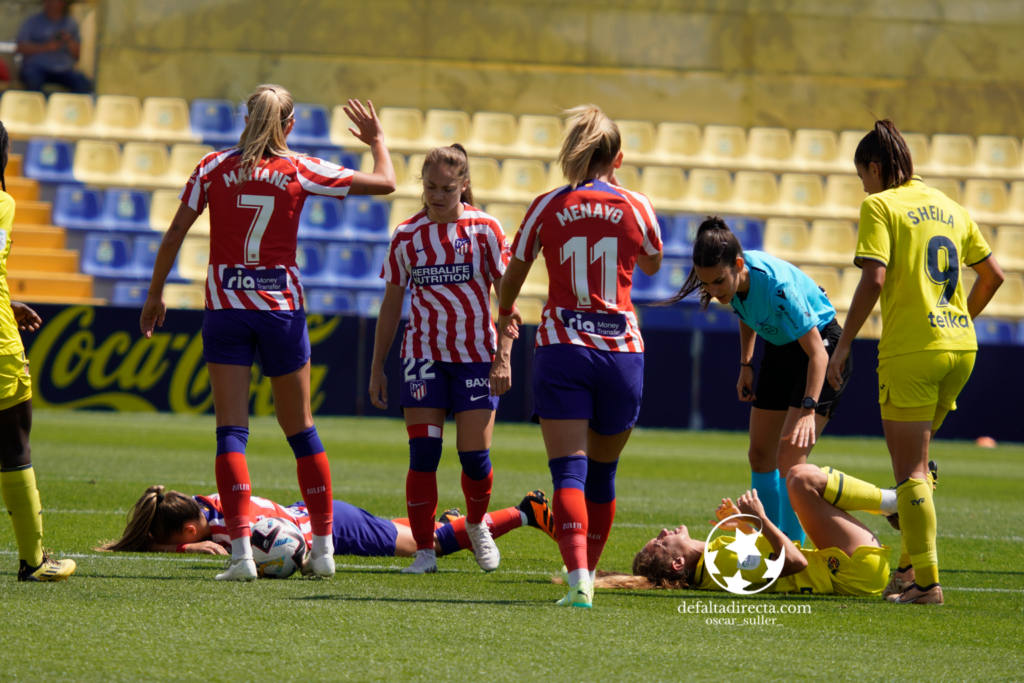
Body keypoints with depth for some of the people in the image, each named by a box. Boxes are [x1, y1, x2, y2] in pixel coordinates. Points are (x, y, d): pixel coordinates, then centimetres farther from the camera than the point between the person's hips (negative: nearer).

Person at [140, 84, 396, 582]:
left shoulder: (214, 168, 0)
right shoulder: (300, 172, -1)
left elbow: (175, 234, 1)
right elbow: (385, 182, 6)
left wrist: (155, 294, 12)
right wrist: (377, 139, 24)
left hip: (225, 307, 0)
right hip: (282, 307, 0)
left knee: (231, 430, -3)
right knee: (300, 430, 12)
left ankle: (241, 551, -15)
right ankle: (323, 546, 18)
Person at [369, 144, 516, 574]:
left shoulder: (485, 229, -2)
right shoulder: (407, 235, 3)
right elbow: (391, 305, 10)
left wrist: (503, 356, -11)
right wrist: (376, 368, 8)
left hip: (476, 356, -1)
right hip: (424, 356, 1)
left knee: (474, 455, -4)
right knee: (423, 453, -8)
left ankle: (477, 525, 26)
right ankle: (424, 551, -3)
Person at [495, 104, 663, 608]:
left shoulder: (548, 207, 2)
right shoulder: (635, 207, 3)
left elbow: (512, 276, 15)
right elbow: (651, 264, 24)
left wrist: (505, 316, 37)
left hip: (563, 347, -1)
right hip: (622, 349, 2)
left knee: (569, 472, -8)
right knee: (602, 473, 16)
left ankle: (578, 578, -27)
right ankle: (588, 573, 27)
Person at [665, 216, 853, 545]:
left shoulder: (777, 285, -37)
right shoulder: (734, 278, -17)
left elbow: (817, 352, -34)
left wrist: (809, 409, -43)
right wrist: (746, 365, 7)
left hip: (821, 345, -8)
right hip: (779, 350, 8)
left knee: (790, 459, -17)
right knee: (760, 454, 9)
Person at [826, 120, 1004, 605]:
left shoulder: (880, 206, -5)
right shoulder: (949, 207, 15)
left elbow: (874, 279, -16)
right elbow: (992, 274, 18)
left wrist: (843, 342, -9)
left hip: (910, 350, -7)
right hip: (960, 347, 7)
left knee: (910, 470, -4)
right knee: (917, 460, 21)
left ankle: (926, 582, -9)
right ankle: (912, 559, 20)